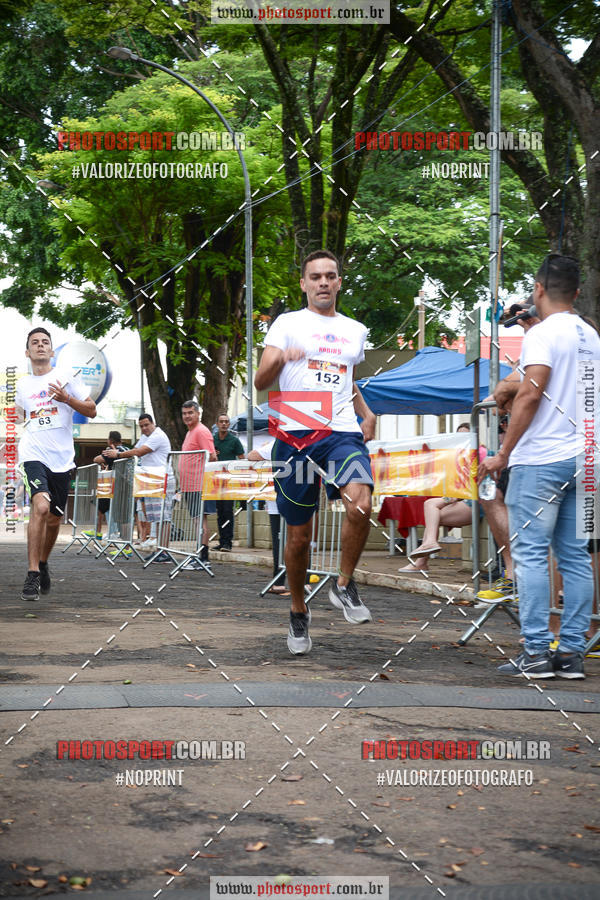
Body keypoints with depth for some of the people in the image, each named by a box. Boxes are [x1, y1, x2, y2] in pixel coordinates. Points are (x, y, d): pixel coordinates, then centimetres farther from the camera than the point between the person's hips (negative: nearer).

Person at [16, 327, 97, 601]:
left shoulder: (66, 377, 4)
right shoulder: (22, 384, 13)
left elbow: (91, 411, 1)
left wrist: (66, 398, -14)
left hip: (61, 458, 1)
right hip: (33, 454, -1)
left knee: (54, 519, 9)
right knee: (41, 506, -24)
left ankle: (43, 562, 37)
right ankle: (32, 575, -21)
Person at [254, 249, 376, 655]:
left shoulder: (355, 331, 19)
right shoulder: (288, 323, 8)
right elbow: (261, 382, -2)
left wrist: (366, 413, 16)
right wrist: (279, 358, -22)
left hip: (343, 434, 2)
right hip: (296, 434, -2)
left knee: (361, 504, -27)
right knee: (299, 535, 4)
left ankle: (345, 586, -5)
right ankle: (299, 614, 25)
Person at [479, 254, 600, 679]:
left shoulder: (543, 333, -9)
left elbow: (531, 394, -18)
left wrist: (503, 454, -14)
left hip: (539, 461, -7)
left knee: (531, 554, -4)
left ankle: (537, 652, -6)